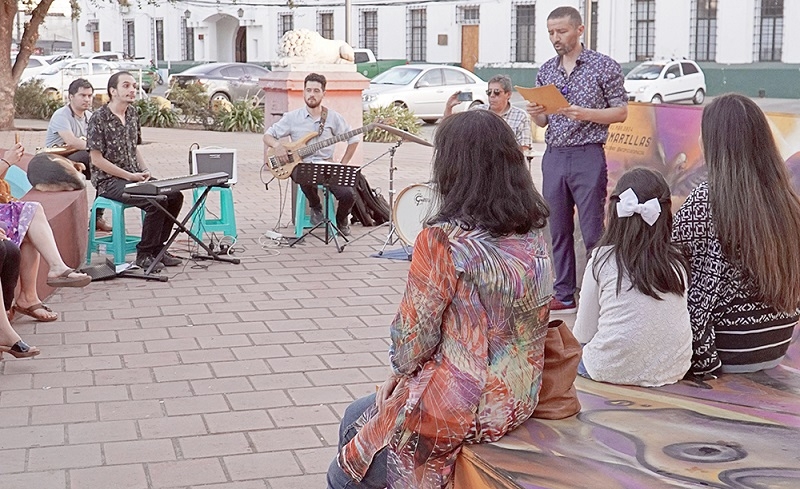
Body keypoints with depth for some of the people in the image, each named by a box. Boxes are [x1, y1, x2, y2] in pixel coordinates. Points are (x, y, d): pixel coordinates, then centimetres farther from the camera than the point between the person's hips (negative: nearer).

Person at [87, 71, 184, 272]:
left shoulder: (132, 113, 11)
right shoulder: (99, 118, -13)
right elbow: (97, 159, -14)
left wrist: (145, 170, 1)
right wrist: (129, 176, -16)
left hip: (134, 176, 8)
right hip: (109, 181, -8)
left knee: (175, 195, -10)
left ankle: (157, 247, 3)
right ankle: (144, 254, -11)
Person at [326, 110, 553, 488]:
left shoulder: (442, 241, -22)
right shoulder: (534, 237, -2)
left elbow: (413, 337, -16)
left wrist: (402, 368, 6)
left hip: (458, 411, -7)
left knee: (355, 423, 22)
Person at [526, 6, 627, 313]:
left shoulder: (604, 66, -3)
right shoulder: (545, 71, 12)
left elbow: (621, 112, -4)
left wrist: (584, 113, -18)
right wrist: (535, 114, -6)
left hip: (587, 157, -5)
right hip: (553, 157, 5)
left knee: (593, 232, -3)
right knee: (558, 231, 8)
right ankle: (564, 295, 15)